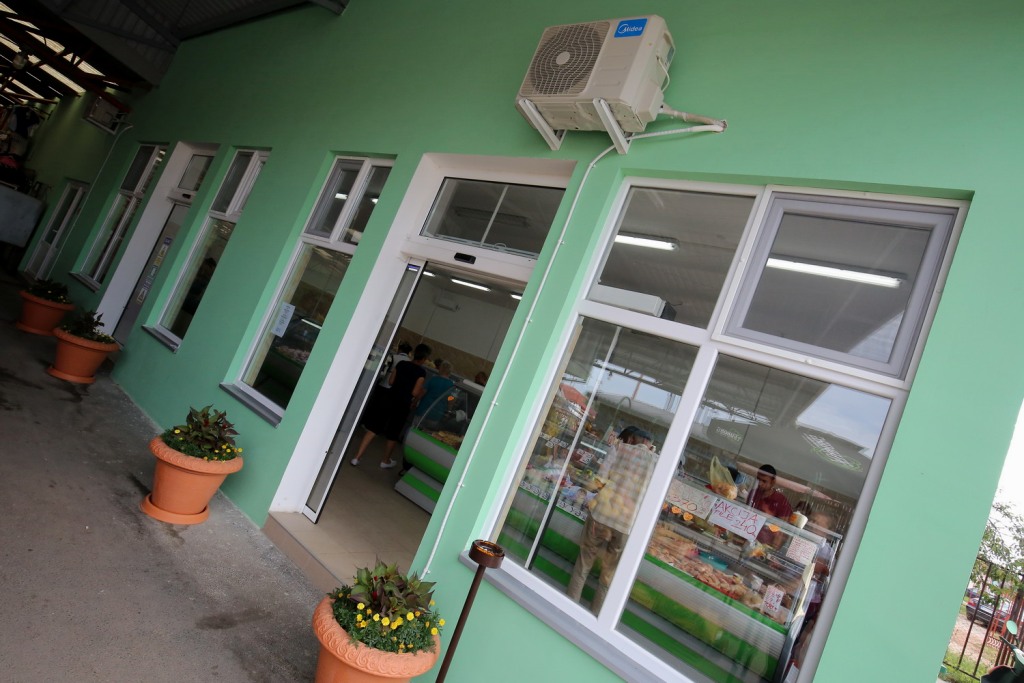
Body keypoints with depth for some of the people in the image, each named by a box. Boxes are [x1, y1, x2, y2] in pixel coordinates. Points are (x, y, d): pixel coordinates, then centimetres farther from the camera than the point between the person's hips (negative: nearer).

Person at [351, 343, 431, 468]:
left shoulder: (401, 364, 2)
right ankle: (386, 461, 29)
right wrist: (422, 392, 8)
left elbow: (390, 382, 8)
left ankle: (357, 457, 10)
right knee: (393, 435, 15)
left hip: (388, 399, 4)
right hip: (402, 404, -4)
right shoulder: (421, 372, -11)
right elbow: (415, 393, -12)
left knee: (373, 428, 9)